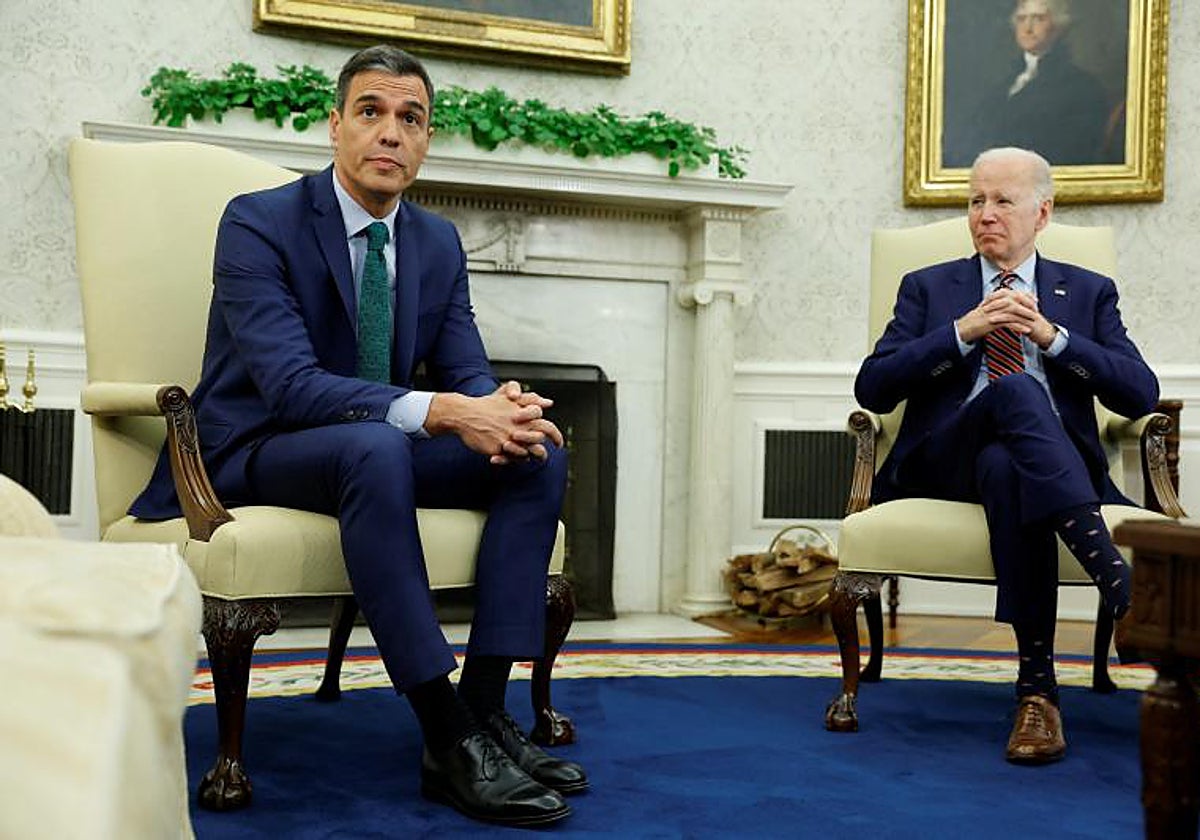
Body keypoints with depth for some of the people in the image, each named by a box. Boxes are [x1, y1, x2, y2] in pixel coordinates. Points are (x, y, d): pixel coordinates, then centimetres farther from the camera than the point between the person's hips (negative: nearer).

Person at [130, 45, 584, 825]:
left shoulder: (439, 242, 6)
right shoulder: (258, 223, -14)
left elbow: (468, 372, 2)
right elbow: (290, 383, -26)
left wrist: (501, 407, -25)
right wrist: (441, 411, -38)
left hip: (377, 451, 6)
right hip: (252, 455, -6)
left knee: (540, 454, -15)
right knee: (373, 447, -38)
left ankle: (485, 710, -19)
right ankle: (450, 743, -34)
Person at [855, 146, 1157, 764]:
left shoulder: (1089, 292, 20)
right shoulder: (928, 288, 19)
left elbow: (1141, 395, 6)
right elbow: (872, 389, 4)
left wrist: (1052, 335, -6)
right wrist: (962, 331, -6)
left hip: (1057, 460, 1)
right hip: (947, 460, 0)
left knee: (1005, 467, -39)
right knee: (1016, 389, -34)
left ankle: (1037, 686, -39)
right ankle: (1104, 559, -48)